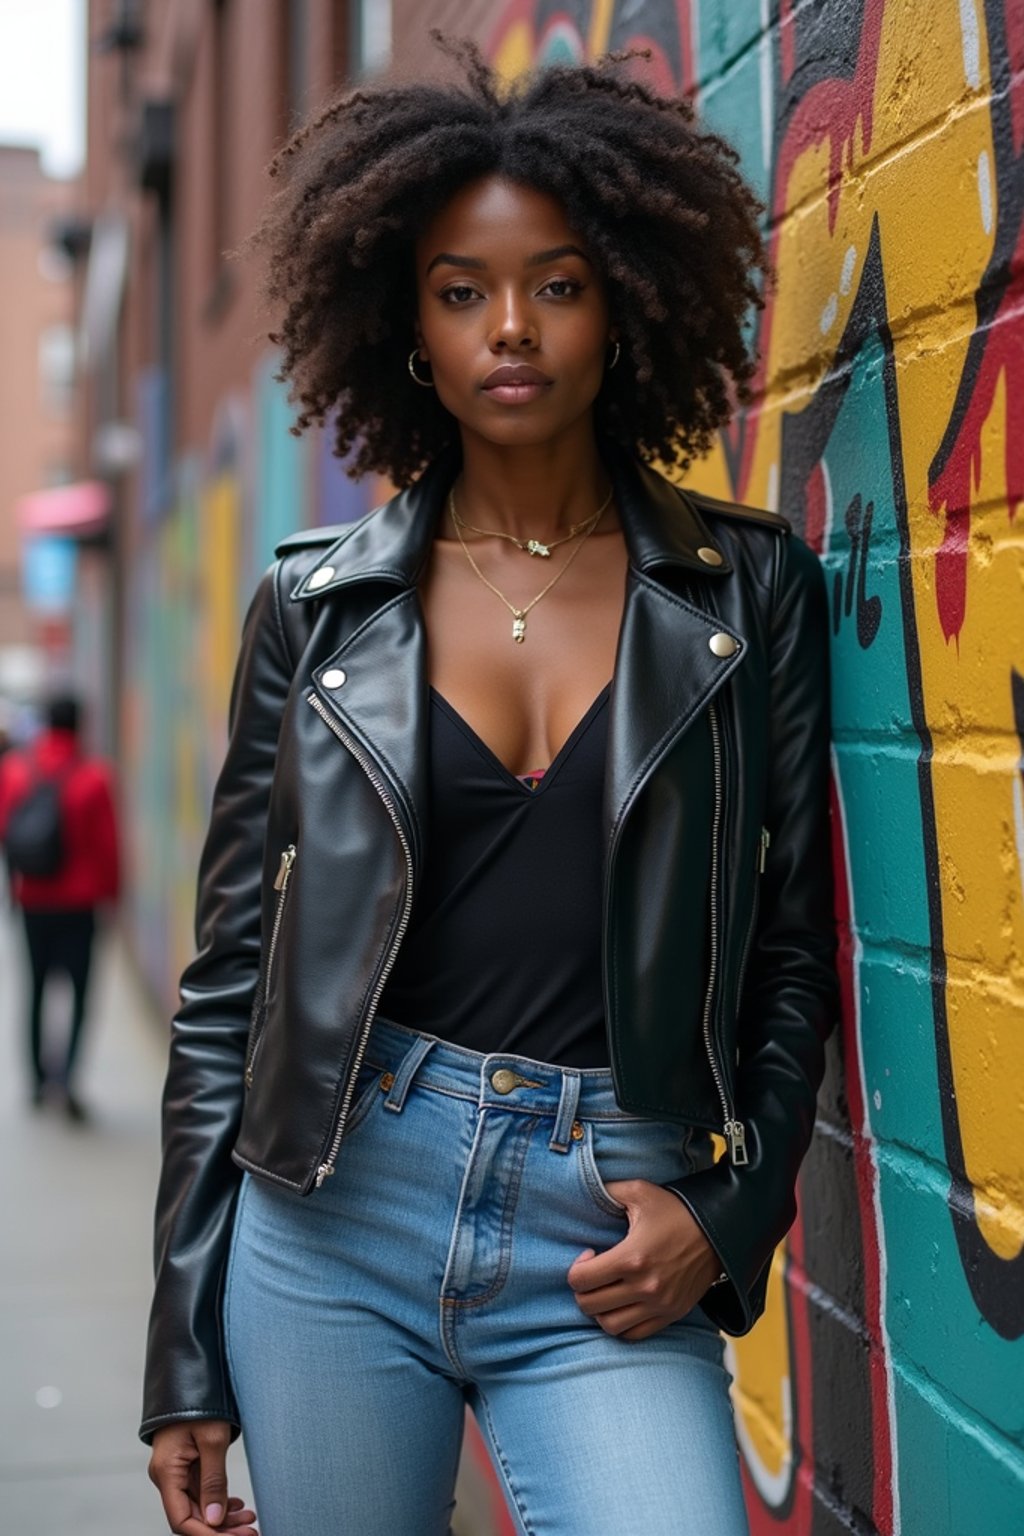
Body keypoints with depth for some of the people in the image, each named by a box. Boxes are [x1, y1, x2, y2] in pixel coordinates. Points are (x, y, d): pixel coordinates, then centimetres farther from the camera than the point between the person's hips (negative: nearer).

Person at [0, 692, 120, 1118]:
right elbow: (106, 842, -8)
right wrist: (109, 892, 5)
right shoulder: (93, 776, -12)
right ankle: (66, 1072, -17)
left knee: (38, 986, 17)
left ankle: (39, 1075, 22)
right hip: (78, 902, -3)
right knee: (80, 988, 1)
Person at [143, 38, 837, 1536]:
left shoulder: (750, 590, 3)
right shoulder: (317, 602, 4)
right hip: (334, 1208, 1)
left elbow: (797, 947, 8)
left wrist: (730, 1210, -6)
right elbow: (230, 971, 6)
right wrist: (184, 1354, 4)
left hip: (613, 1250, -1)